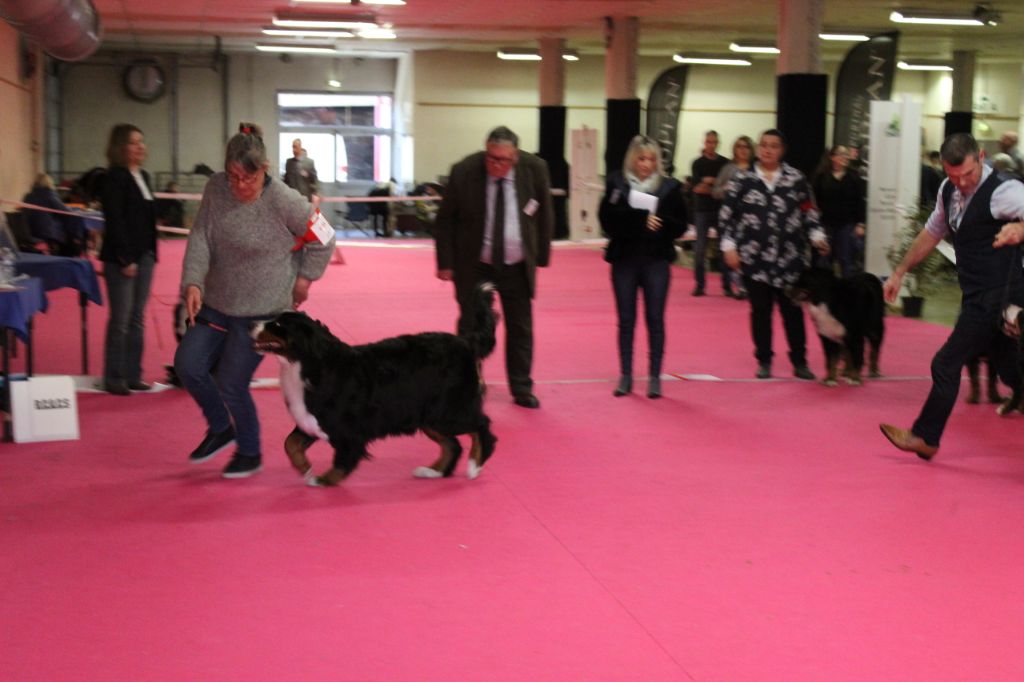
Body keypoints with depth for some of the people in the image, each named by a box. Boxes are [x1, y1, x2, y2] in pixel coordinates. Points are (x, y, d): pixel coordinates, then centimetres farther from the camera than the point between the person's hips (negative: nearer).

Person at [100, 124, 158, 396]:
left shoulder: (143, 176, 14)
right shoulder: (115, 177, -9)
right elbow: (114, 221, -14)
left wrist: (152, 253, 10)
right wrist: (125, 259, -17)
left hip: (144, 256, 7)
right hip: (122, 259, -7)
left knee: (138, 319, 10)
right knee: (121, 320, -3)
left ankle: (133, 375, 16)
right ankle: (114, 379, 5)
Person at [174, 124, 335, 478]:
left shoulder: (284, 201, -19)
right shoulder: (216, 189, -5)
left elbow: (323, 242, -6)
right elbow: (200, 237, -3)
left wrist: (304, 278, -1)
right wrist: (193, 282, -15)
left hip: (262, 309, -6)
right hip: (217, 303, 6)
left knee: (231, 383, -4)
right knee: (187, 364, 2)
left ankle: (250, 454, 21)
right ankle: (220, 428, 28)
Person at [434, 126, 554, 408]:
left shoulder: (535, 169, -13)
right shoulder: (464, 172, -17)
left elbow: (544, 214, 3)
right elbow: (445, 219, -4)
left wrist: (541, 256, 5)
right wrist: (445, 262, -5)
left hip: (517, 266, 2)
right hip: (474, 266, -2)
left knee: (521, 328, 7)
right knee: (470, 328, 2)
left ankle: (522, 389, 20)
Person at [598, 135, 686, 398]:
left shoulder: (670, 187, 0)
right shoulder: (616, 183, -1)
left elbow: (679, 225, 0)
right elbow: (608, 221, -9)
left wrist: (659, 225, -19)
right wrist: (640, 221, -19)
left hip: (656, 261, 0)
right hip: (624, 260, 0)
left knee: (655, 319, 3)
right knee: (626, 320, 7)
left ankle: (655, 377, 9)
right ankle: (626, 376, 16)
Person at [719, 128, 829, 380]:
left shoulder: (796, 179, 5)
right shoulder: (743, 179, 3)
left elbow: (809, 212, 9)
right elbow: (727, 215, 4)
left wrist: (816, 236, -6)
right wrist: (729, 246, -3)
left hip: (790, 257, 0)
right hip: (754, 257, 0)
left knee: (793, 310, 2)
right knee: (760, 310, 6)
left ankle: (799, 362, 11)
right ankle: (764, 361, 16)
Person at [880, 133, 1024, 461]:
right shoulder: (948, 190, 6)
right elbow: (932, 233, 21)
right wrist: (900, 272, 23)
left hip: (996, 297, -8)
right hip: (976, 296, 8)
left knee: (947, 363, -3)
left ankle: (925, 436, 11)